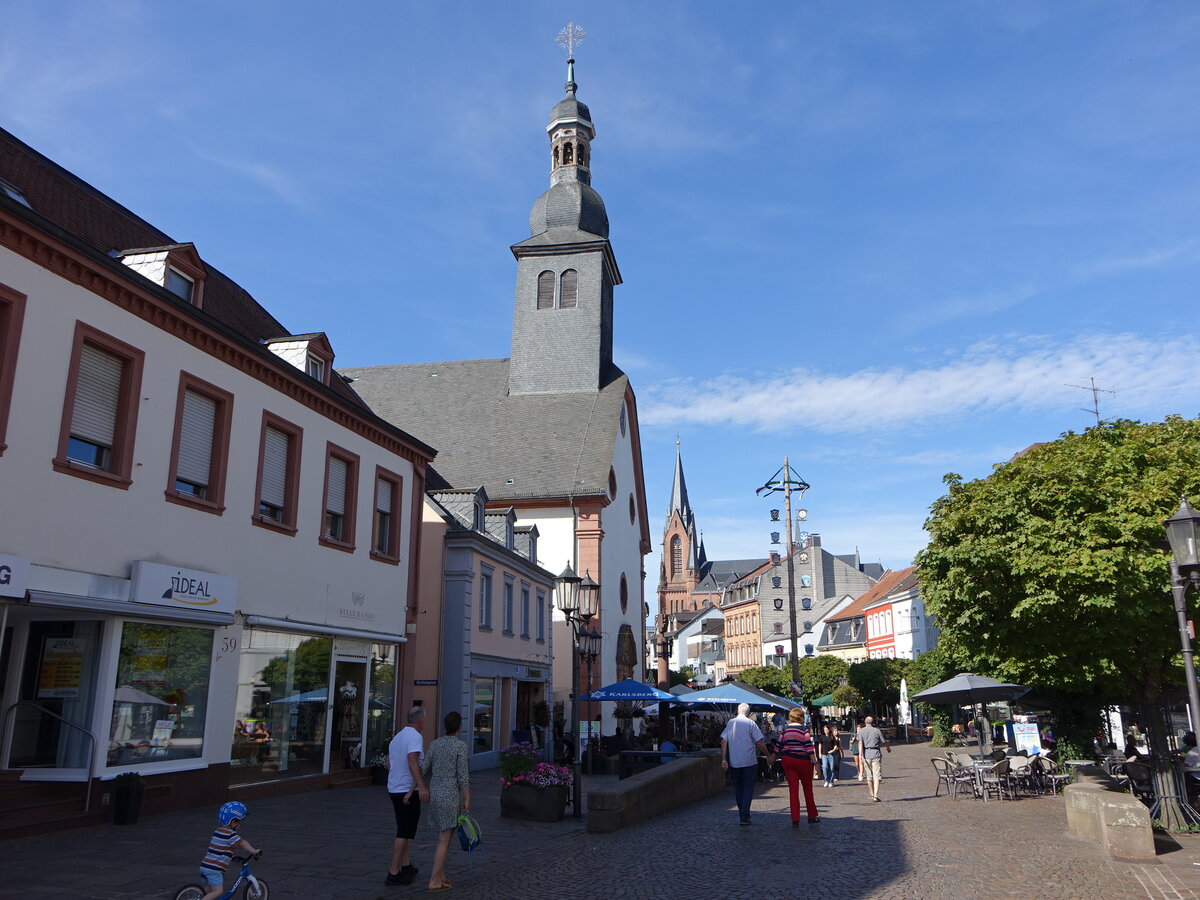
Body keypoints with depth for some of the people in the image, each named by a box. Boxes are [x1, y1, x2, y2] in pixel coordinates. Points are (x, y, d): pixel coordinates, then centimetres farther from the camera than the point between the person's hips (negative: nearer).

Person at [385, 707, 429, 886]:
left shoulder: (397, 737, 14)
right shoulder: (415, 737, -14)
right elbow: (412, 761, -29)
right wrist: (421, 786, -35)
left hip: (394, 789, 9)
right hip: (408, 790, -9)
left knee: (404, 830, 19)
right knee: (404, 833, -4)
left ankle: (406, 865, 26)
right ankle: (394, 873, -4)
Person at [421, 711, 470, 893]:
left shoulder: (435, 744, 5)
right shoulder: (461, 746, -12)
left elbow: (423, 770, 3)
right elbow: (463, 775, -14)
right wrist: (467, 800, -9)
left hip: (435, 795, 6)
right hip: (451, 796, -6)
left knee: (445, 836, 19)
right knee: (445, 840, 0)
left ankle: (440, 875, 19)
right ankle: (434, 881, 0)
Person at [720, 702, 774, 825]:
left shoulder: (730, 723, 5)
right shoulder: (750, 723, -7)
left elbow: (724, 742, 0)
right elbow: (759, 743, -9)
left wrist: (724, 759, 2)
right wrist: (769, 756, 2)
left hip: (734, 762, 4)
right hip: (749, 761, -3)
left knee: (738, 787, 17)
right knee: (748, 787, 3)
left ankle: (741, 814, 23)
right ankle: (744, 816, -6)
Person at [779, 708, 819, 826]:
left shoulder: (785, 729, 6)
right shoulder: (804, 729, -6)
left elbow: (779, 745, 8)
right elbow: (808, 746, -12)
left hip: (787, 760, 3)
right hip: (802, 760, -3)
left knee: (793, 789, 4)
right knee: (808, 788, 12)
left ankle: (795, 820, 0)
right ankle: (812, 817, 22)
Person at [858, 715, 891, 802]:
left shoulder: (861, 731, 3)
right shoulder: (877, 731, 1)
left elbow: (860, 743, -9)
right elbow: (884, 742, 10)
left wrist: (861, 755, -13)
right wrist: (888, 748, 31)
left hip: (866, 755, 2)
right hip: (876, 754, -2)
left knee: (869, 776, 15)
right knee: (877, 776, -4)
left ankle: (872, 795, 27)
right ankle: (876, 795, -15)